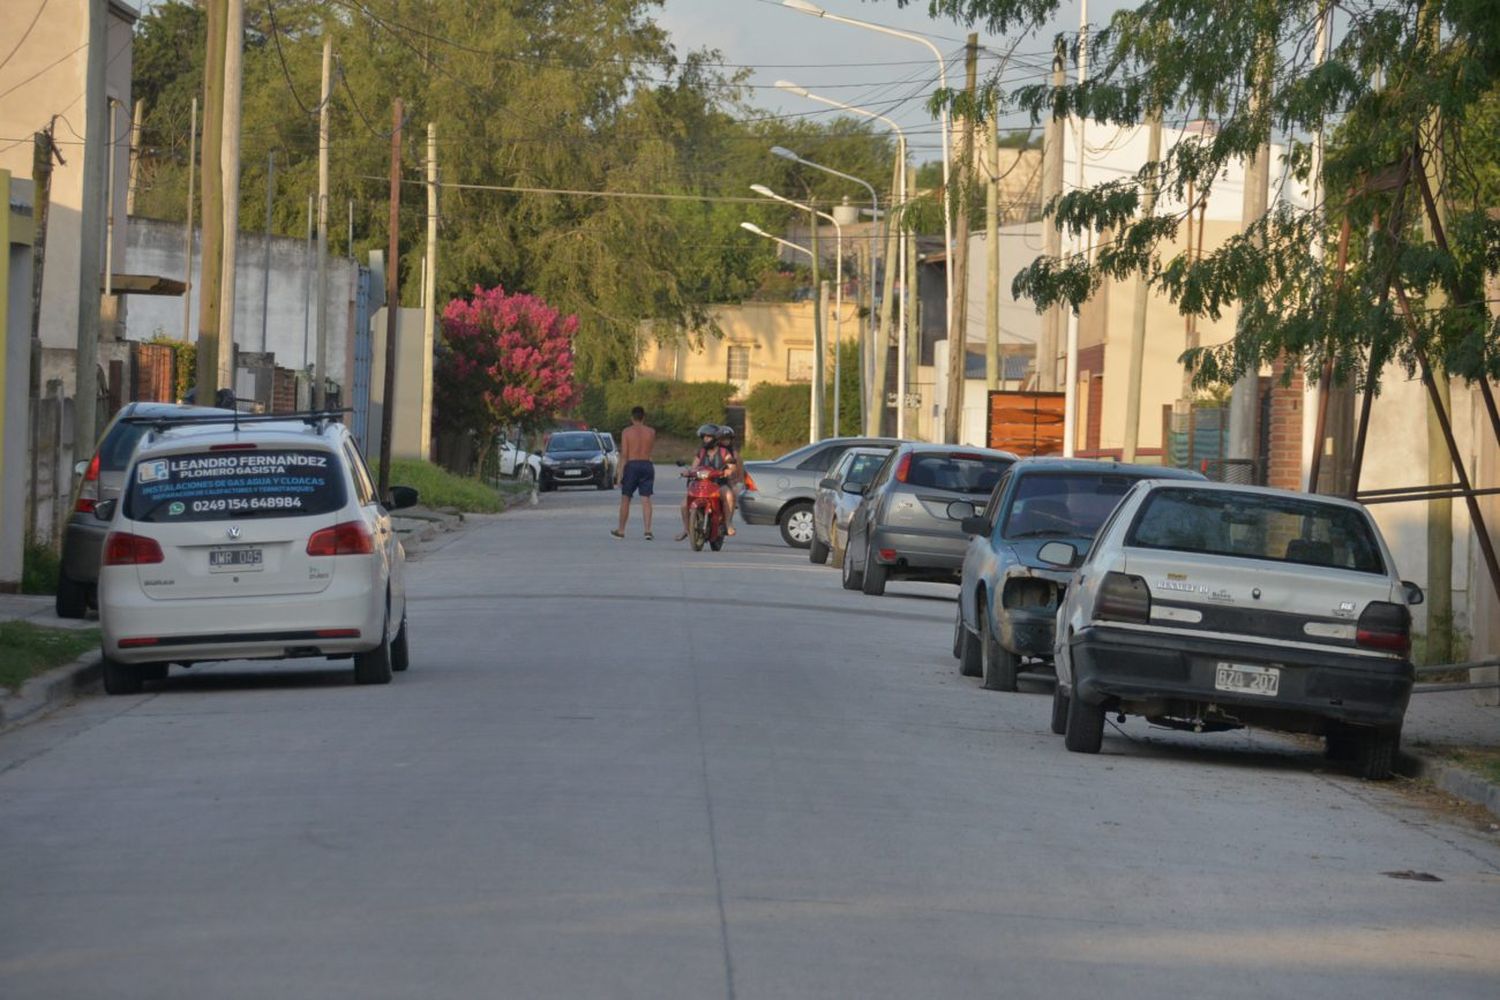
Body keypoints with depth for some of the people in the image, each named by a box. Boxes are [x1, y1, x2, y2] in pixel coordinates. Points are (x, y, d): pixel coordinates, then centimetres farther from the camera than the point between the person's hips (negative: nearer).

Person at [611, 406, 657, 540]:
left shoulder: (626, 432, -4)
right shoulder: (651, 432, 3)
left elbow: (624, 454, -8)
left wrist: (620, 473, -7)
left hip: (632, 465, -2)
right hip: (647, 465, 2)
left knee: (625, 499, 10)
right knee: (646, 499, -1)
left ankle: (621, 530, 18)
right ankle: (648, 530, -13)